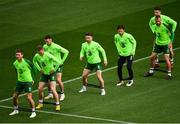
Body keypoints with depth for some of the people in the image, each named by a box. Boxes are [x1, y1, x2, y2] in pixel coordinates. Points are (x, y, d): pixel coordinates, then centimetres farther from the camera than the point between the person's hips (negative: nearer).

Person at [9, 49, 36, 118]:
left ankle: (33, 112, 2)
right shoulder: (15, 63, -2)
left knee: (29, 97, -13)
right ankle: (16, 110, 29)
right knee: (15, 96, 7)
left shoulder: (26, 62, -18)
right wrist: (19, 77, 15)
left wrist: (31, 78, 1)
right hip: (20, 81, 6)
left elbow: (33, 69, -3)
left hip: (28, 81, -6)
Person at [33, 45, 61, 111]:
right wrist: (39, 69, 10)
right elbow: (34, 61, 20)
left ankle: (57, 105, -7)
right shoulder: (36, 56, -5)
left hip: (51, 73, -6)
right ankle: (40, 103, 23)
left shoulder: (48, 55, -23)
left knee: (53, 89, -15)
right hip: (44, 74, 6)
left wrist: (53, 70, -15)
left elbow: (58, 62, -22)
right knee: (40, 89, 2)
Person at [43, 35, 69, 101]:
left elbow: (66, 52, -13)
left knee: (58, 80, -13)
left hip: (58, 65, -5)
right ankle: (50, 94, 17)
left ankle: (62, 94, 4)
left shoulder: (56, 47, -20)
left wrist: (62, 61, -13)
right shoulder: (45, 47, -3)